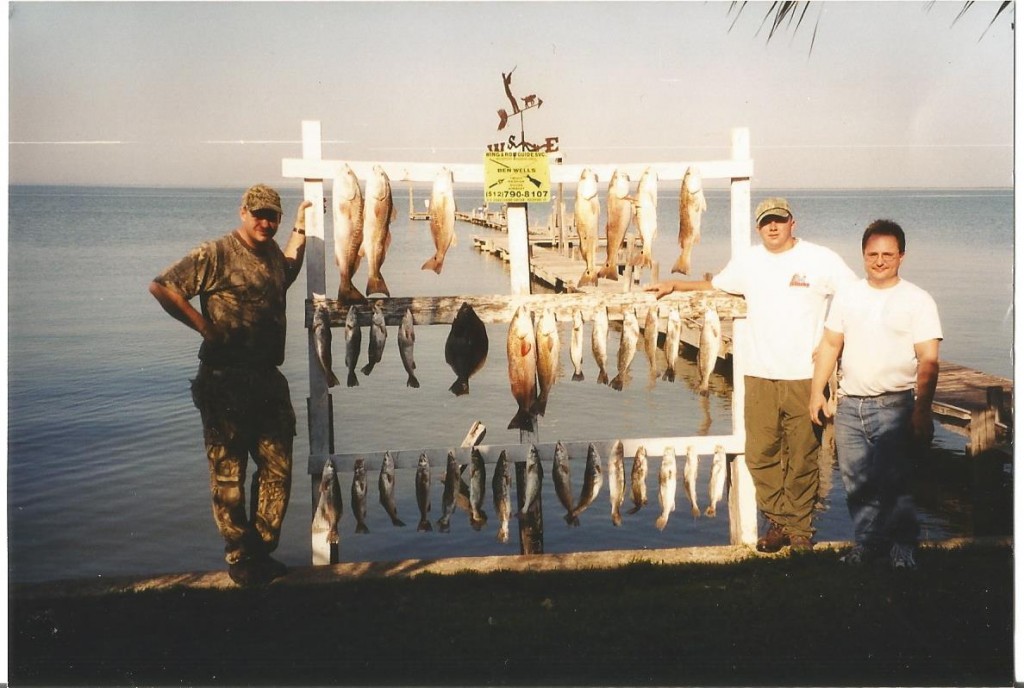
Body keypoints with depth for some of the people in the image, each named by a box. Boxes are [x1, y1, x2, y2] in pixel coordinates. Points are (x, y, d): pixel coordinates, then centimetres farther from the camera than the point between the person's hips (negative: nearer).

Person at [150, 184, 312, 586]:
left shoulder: (272, 252, 14)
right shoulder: (215, 254, -9)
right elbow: (161, 287, -16)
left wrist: (300, 231, 29)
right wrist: (204, 327, -15)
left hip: (269, 381, 7)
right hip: (225, 383, -7)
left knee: (278, 469, 9)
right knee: (228, 474, 3)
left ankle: (262, 551, 23)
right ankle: (239, 558, 14)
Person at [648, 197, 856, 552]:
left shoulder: (821, 259, -1)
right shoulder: (747, 260, 12)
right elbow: (714, 284, 28)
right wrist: (674, 285, 24)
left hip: (804, 376, -3)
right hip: (759, 375, 4)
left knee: (802, 456, 1)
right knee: (761, 453, 2)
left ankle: (800, 528, 13)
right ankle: (777, 522, 15)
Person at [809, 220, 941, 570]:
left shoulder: (918, 300, -3)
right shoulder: (847, 295, 10)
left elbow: (928, 360, -8)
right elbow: (830, 344, 15)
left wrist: (922, 410, -15)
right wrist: (816, 392, 9)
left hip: (893, 406, -4)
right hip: (849, 405, 4)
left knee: (894, 482, -6)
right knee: (857, 482, 9)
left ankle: (903, 548, 9)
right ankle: (866, 542, 22)